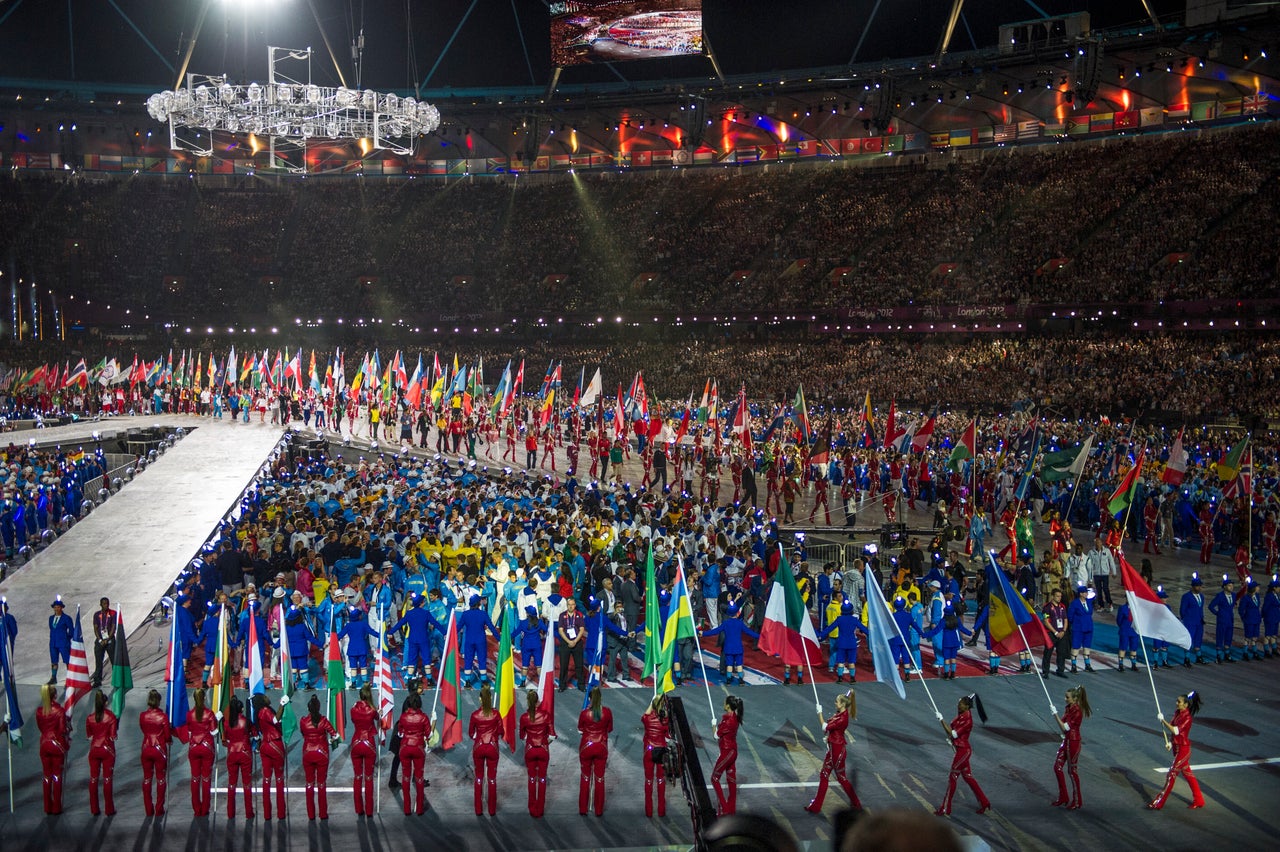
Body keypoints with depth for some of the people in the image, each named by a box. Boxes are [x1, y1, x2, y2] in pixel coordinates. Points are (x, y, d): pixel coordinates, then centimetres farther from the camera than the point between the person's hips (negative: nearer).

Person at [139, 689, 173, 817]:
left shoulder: (142, 716, -5)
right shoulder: (163, 716, -14)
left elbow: (143, 730, 7)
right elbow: (168, 736, -8)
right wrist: (170, 739, 12)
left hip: (146, 748, 3)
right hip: (159, 749, -3)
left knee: (147, 779, 12)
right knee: (160, 779, 10)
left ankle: (148, 810, 14)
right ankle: (159, 810, 11)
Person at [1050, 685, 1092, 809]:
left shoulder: (1076, 711, -20)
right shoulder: (1070, 708, 8)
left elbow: (1065, 727, -22)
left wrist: (1056, 715, -20)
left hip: (1073, 743, -9)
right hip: (1066, 741, 9)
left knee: (1072, 771, 2)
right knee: (1057, 767, 12)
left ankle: (1077, 802, 15)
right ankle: (1063, 797, 23)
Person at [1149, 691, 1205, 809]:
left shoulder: (1187, 717, -21)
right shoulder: (1178, 714, 4)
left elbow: (1176, 731, -28)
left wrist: (1163, 721, -27)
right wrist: (1171, 743, 8)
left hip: (1183, 749, -9)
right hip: (1177, 747, 9)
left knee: (1171, 775, -3)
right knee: (1187, 774, 17)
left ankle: (1158, 803, 1)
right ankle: (1198, 800, 28)